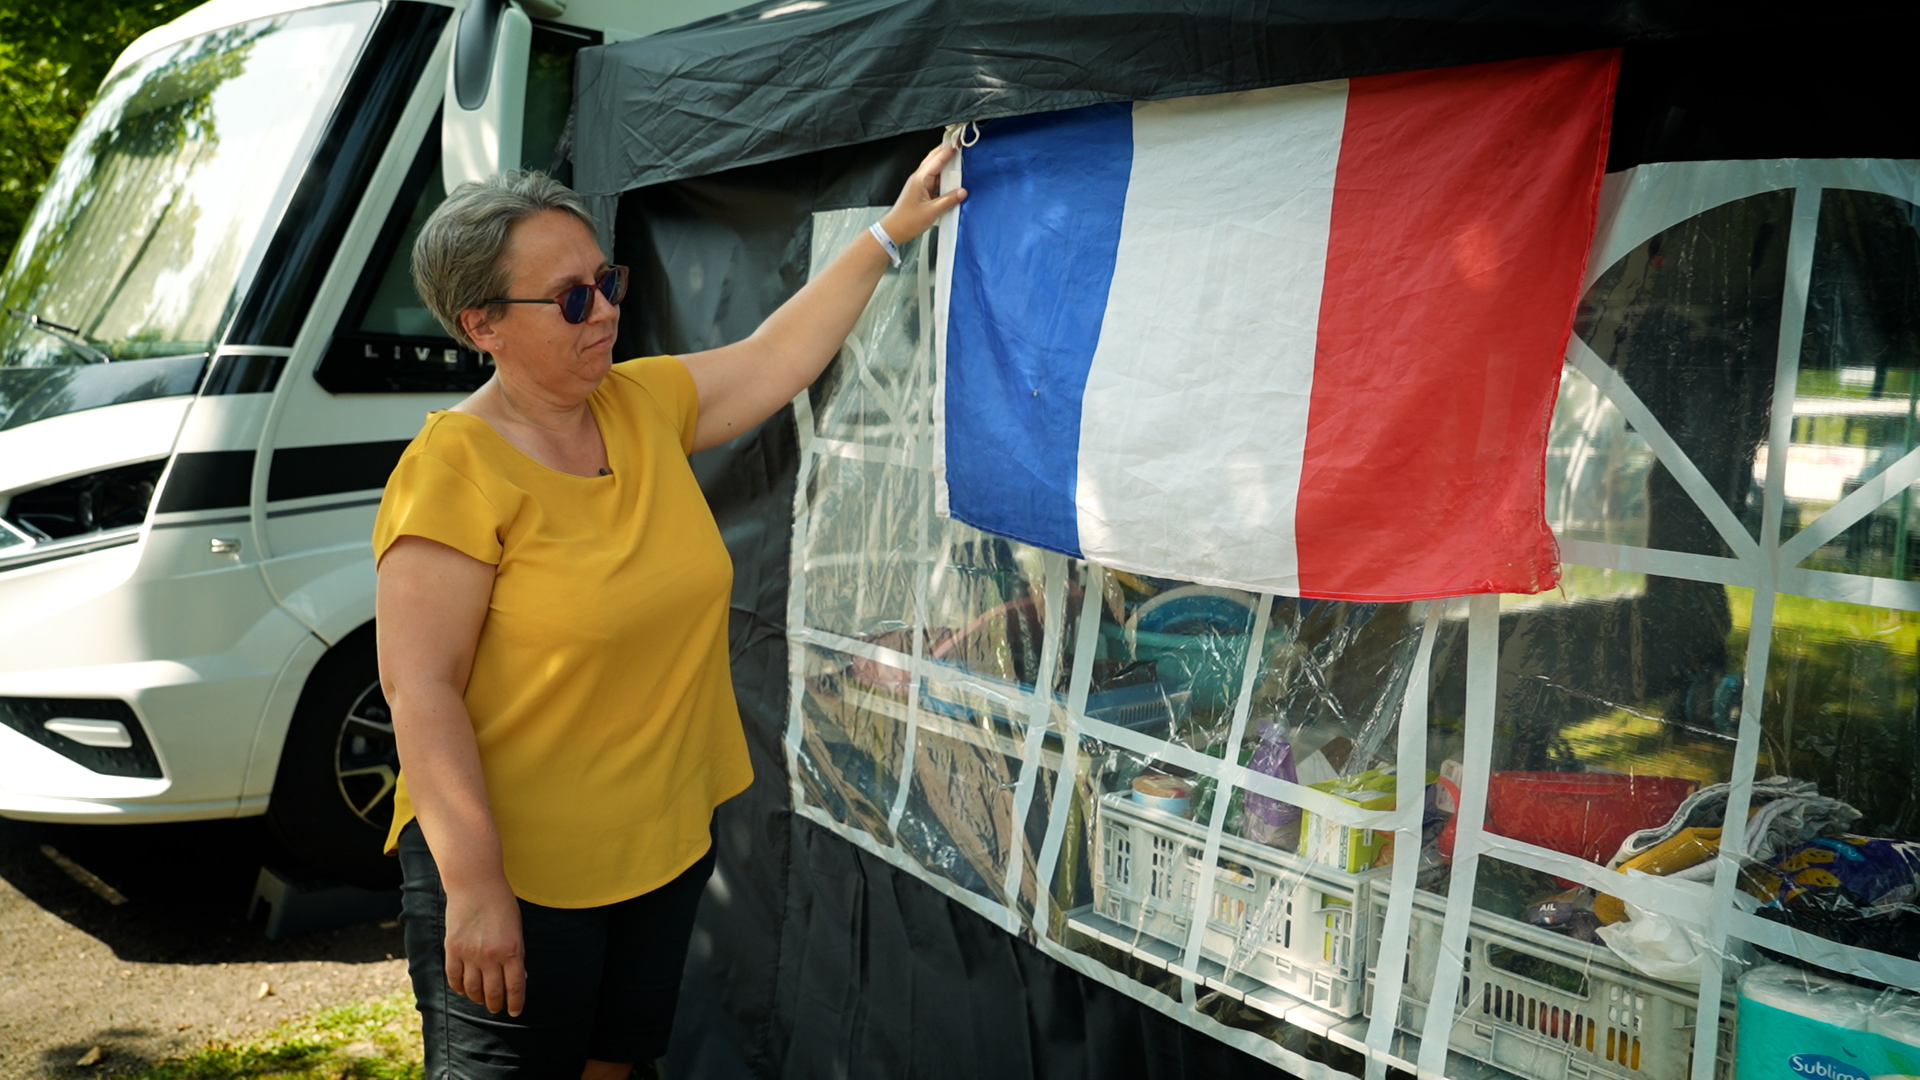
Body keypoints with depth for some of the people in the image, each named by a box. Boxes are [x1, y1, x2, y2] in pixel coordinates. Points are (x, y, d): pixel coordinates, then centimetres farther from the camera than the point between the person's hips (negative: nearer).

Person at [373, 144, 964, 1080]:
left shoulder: (644, 404, 2)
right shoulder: (455, 468, -19)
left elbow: (773, 359, 13)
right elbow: (420, 692, -21)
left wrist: (890, 234, 16)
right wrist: (473, 886, -23)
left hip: (668, 845, 7)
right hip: (515, 871, -7)